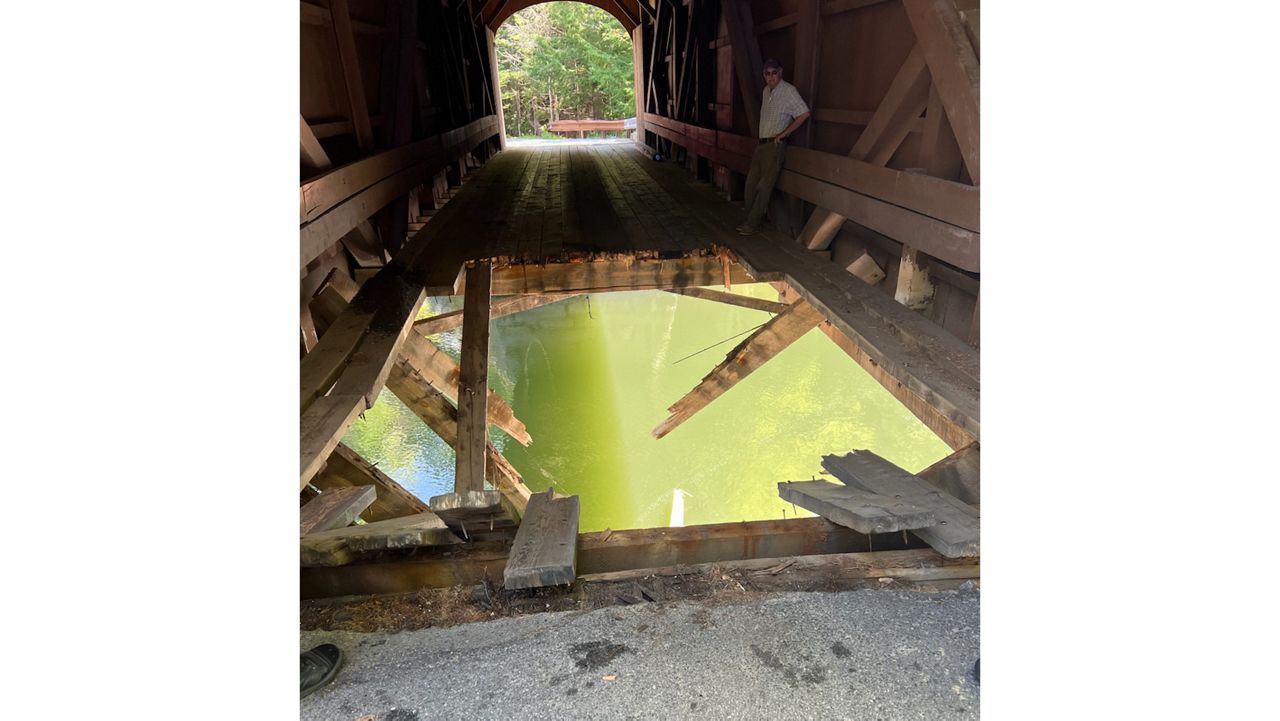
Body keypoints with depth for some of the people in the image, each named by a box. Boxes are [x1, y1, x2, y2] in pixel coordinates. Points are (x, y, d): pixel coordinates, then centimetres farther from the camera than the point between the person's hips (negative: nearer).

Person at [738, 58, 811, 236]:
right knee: (751, 184, 9)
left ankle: (752, 224, -1)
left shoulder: (788, 91, -10)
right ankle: (750, 220, 18)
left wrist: (784, 133, -15)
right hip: (761, 143, 8)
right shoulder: (766, 90, 13)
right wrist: (761, 139, 17)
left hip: (775, 145, -8)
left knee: (764, 187, -6)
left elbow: (804, 113, -16)